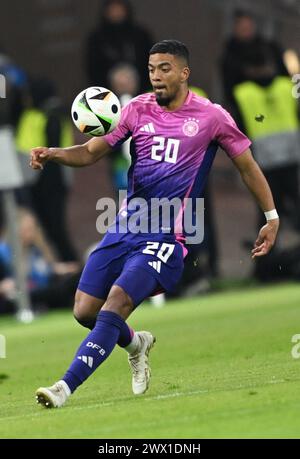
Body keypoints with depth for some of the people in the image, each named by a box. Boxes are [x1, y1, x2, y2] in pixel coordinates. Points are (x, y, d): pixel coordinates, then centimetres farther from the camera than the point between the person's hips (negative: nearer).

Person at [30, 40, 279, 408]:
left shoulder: (211, 117, -1)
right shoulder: (137, 109, 7)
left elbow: (247, 165, 10)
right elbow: (92, 151, 8)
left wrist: (271, 217, 11)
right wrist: (53, 154, -12)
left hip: (167, 235, -5)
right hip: (125, 226, 5)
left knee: (115, 305, -21)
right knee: (85, 310, 1)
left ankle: (65, 387, -23)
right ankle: (135, 343, 33)